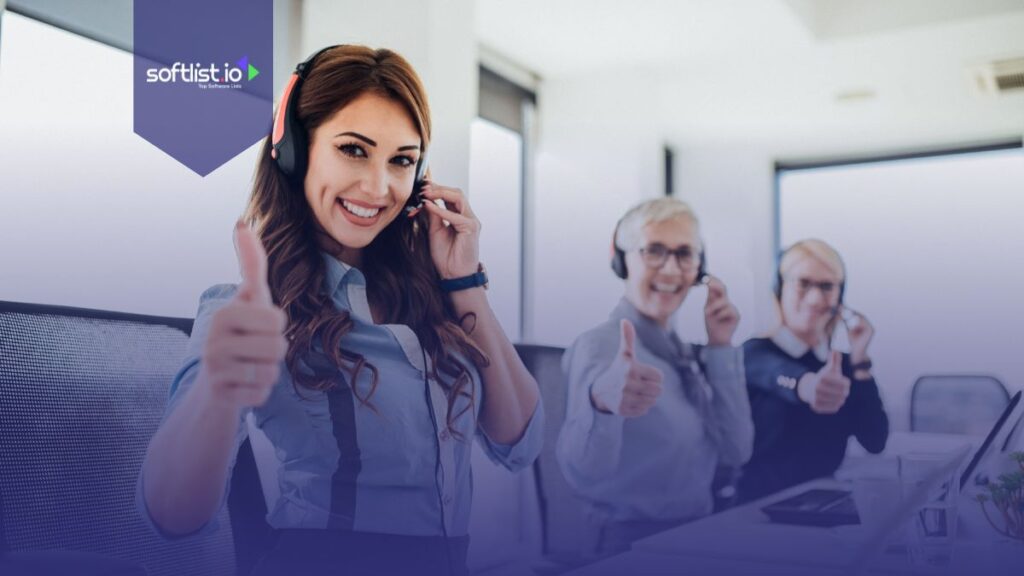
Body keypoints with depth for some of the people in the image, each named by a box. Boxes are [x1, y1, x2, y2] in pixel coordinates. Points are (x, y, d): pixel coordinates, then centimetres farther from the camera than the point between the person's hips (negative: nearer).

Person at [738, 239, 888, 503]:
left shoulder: (843, 364, 11)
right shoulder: (755, 352, -3)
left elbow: (875, 441, 0)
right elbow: (777, 374, -27)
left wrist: (859, 359, -4)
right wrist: (807, 385, -48)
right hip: (760, 502, -4)